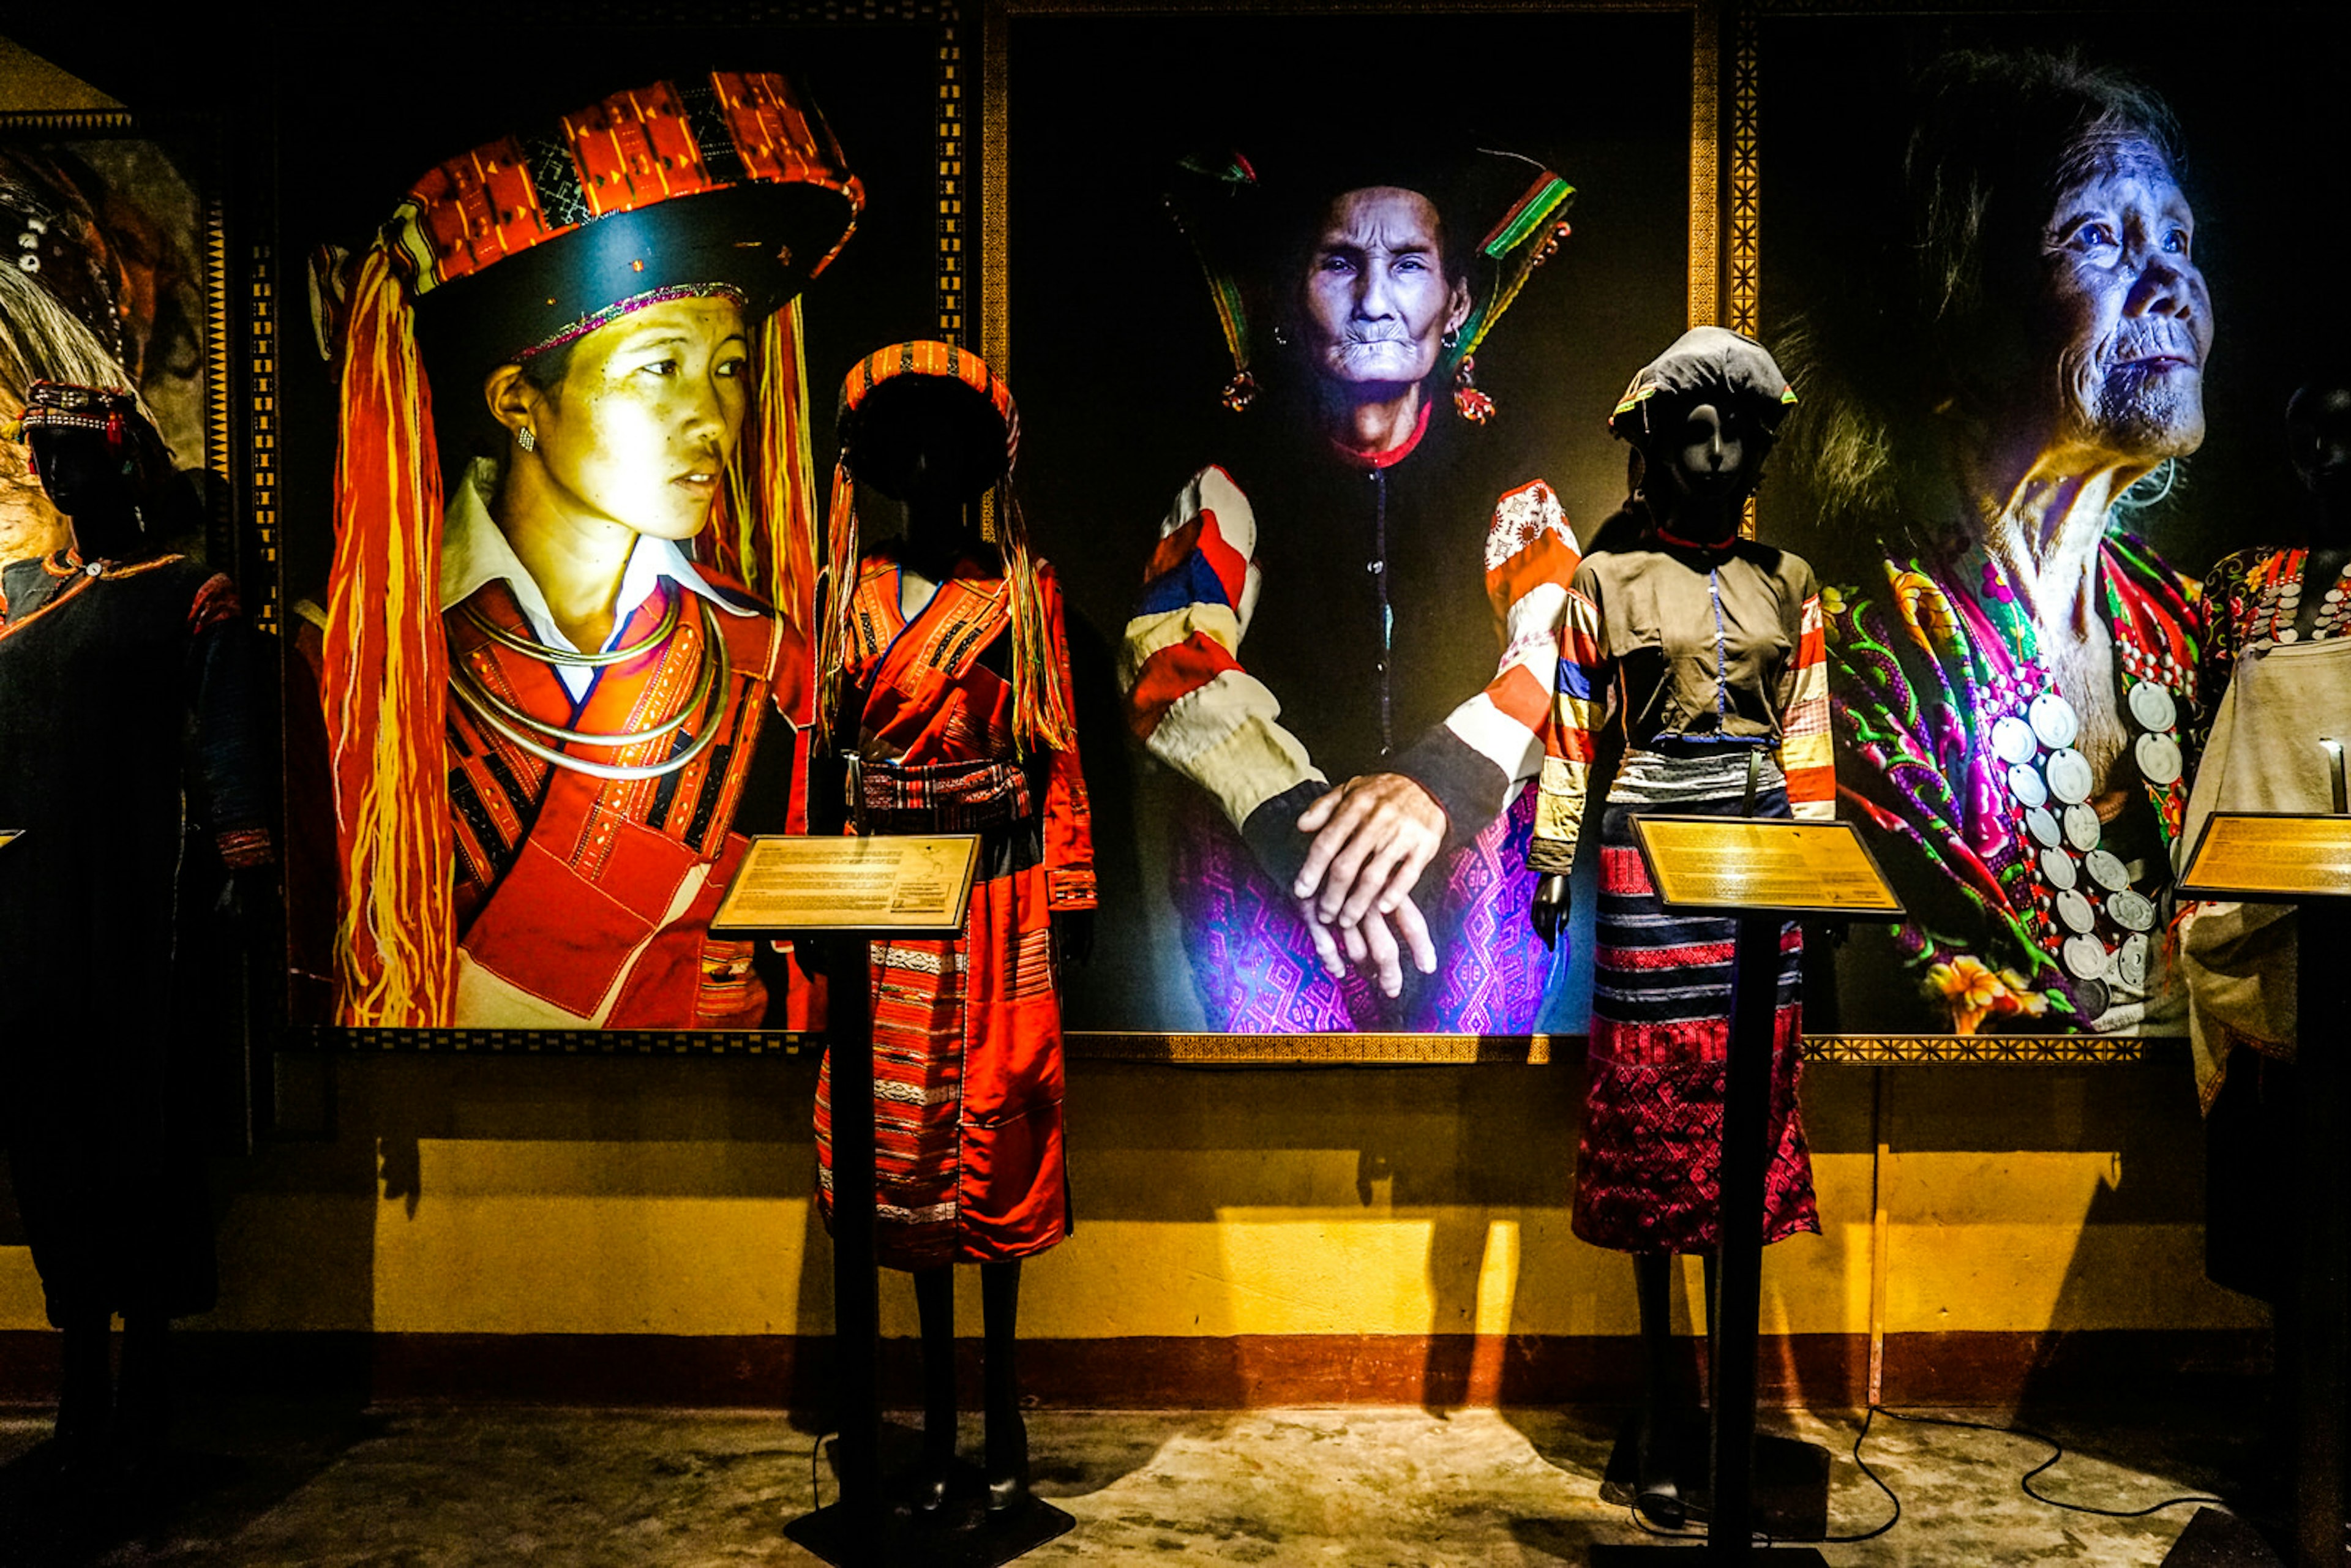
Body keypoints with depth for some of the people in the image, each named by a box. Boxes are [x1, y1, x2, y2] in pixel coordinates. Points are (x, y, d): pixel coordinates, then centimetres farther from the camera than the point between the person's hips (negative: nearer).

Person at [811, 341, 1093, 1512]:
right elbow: (829, 745, 13)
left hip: (995, 887, -3)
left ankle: (1002, 1415, 18)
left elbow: (1055, 752, 0)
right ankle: (936, 1413, 21)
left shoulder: (1021, 589, 1)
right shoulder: (856, 589, 10)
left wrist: (1070, 891, -4)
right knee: (906, 1138, 7)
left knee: (994, 1133, 1)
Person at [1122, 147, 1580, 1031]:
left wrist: (1439, 783, -30)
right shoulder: (1233, 489, 6)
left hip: (1469, 851, 1)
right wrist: (1295, 823, -28)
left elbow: (1570, 652, -9)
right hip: (1265, 857, -1)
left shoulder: (1508, 493, 7)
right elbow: (1168, 658, -10)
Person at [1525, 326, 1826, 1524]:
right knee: (1653, 1110, -1)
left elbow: (1806, 740, 14)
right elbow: (1572, 733, 4)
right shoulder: (1607, 582, 5)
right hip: (1649, 853, -3)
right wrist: (1553, 863, -2)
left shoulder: (1787, 585, 14)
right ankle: (1661, 1405, 11)